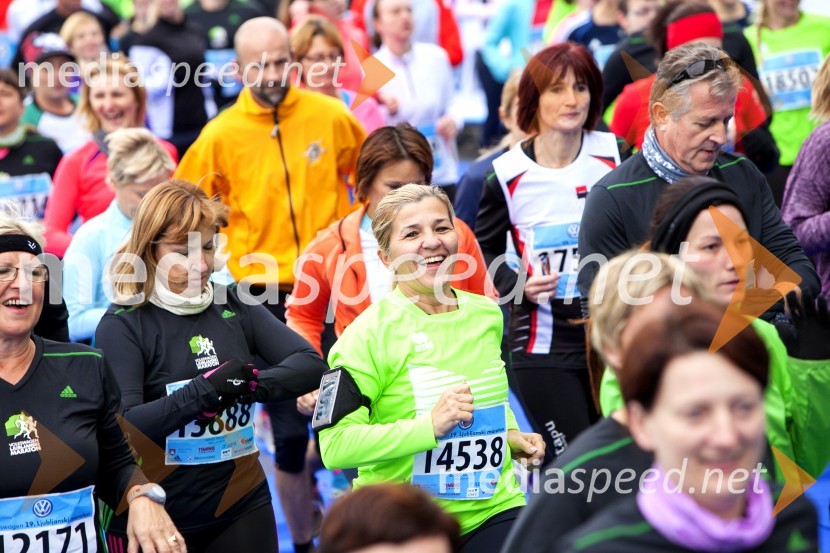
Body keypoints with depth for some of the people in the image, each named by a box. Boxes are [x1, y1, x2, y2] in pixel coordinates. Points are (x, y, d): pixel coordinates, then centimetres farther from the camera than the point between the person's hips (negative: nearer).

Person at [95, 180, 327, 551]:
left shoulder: (234, 306, 5)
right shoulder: (123, 324, -9)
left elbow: (310, 365, -2)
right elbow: (120, 427, -20)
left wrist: (251, 384, -18)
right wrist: (206, 389, -25)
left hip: (242, 509, 4)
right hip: (154, 523, -4)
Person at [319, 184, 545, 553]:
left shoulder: (487, 315, 7)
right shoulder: (369, 333, -12)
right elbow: (334, 446, -19)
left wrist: (509, 434, 9)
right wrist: (431, 426, -24)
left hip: (494, 509, 5)